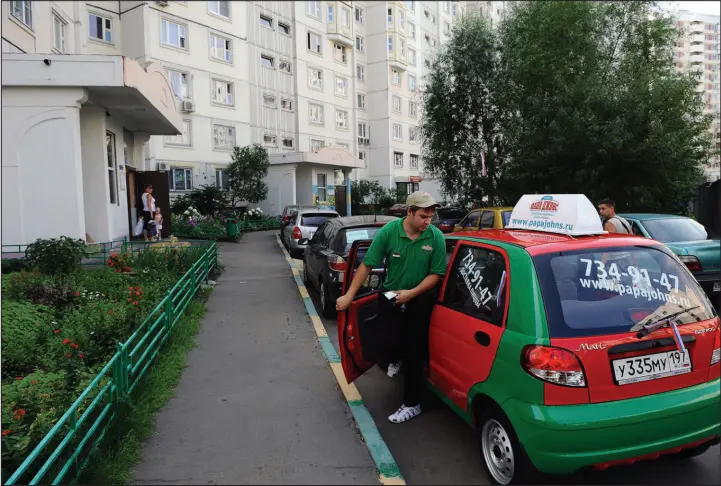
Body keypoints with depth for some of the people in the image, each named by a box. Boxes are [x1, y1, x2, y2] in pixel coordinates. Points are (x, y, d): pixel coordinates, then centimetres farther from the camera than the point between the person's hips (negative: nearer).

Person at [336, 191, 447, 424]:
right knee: (391, 343, -2)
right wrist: (349, 295, -10)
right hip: (390, 297, 1)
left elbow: (436, 274, -9)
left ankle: (411, 404, 16)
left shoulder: (436, 237, -16)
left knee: (414, 352, 1)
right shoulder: (388, 231, -16)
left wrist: (411, 293, -19)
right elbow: (367, 265, -11)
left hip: (420, 300, -1)